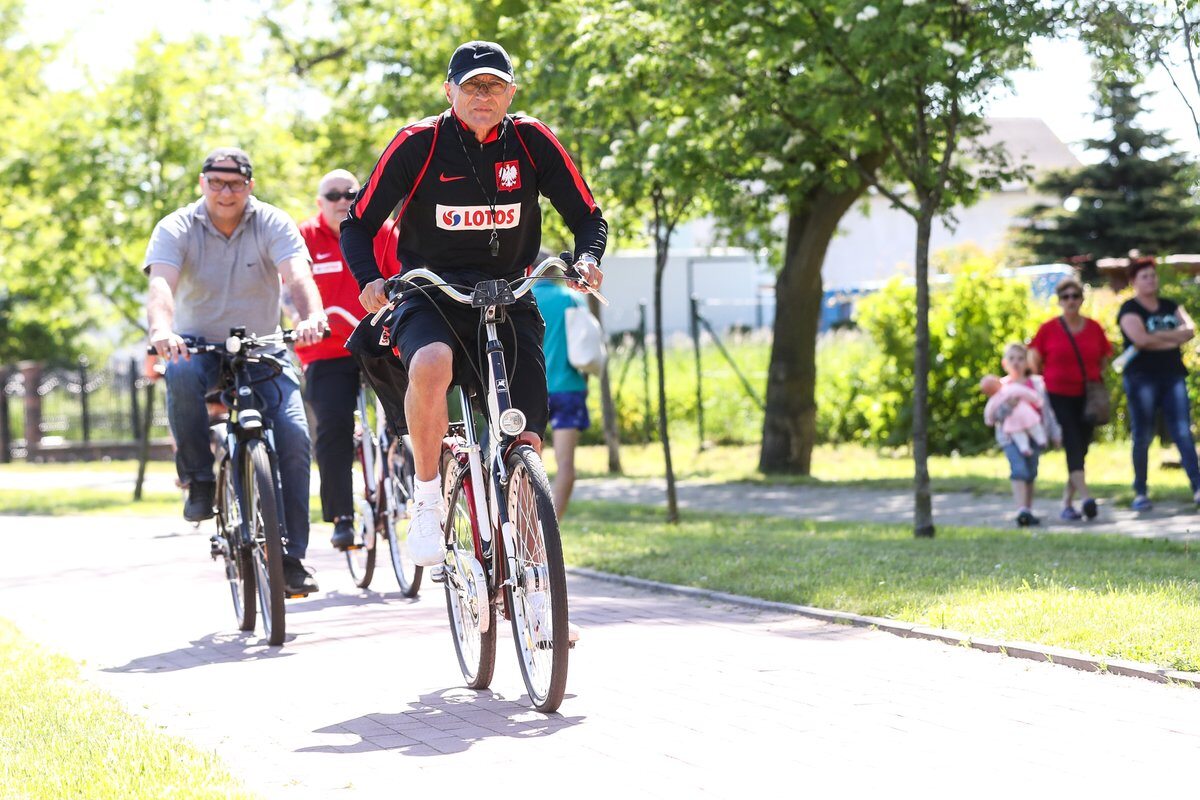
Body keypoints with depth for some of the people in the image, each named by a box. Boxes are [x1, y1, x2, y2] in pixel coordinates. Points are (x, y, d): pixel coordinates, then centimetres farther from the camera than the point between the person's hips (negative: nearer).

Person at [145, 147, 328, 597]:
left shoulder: (272, 224, -6)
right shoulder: (176, 229, -7)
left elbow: (297, 275, -24)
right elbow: (161, 283, -25)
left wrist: (312, 316, -46)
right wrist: (161, 329, -47)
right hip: (198, 345, -1)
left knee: (293, 435, -19)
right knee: (182, 374, -37)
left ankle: (291, 557, -10)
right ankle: (199, 481, -16)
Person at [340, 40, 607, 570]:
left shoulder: (532, 141, -3)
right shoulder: (418, 143, -9)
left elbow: (587, 217, 4)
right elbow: (359, 224, -4)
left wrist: (587, 258, -18)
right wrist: (369, 279, -23)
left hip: (508, 299, 3)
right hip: (430, 298, -2)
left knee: (526, 441, -7)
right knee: (431, 364, -37)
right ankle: (427, 501, -21)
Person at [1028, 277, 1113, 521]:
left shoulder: (1094, 328, 6)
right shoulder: (1048, 329, -1)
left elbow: (1104, 360, 15)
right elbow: (1034, 361, 5)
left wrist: (1097, 381, 2)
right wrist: (1042, 385, 0)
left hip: (1087, 398, 3)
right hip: (1059, 397, -3)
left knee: (1081, 450, 6)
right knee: (1073, 446, -15)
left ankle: (1067, 504, 16)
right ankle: (1085, 497, -25)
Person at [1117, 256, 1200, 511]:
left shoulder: (1170, 306, 15)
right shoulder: (1130, 309, -2)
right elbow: (1140, 338, -19)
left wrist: (1159, 336, -14)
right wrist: (1174, 339, -8)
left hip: (1172, 376, 4)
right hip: (1142, 378, -4)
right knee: (1143, 436, -1)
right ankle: (1140, 493, 6)